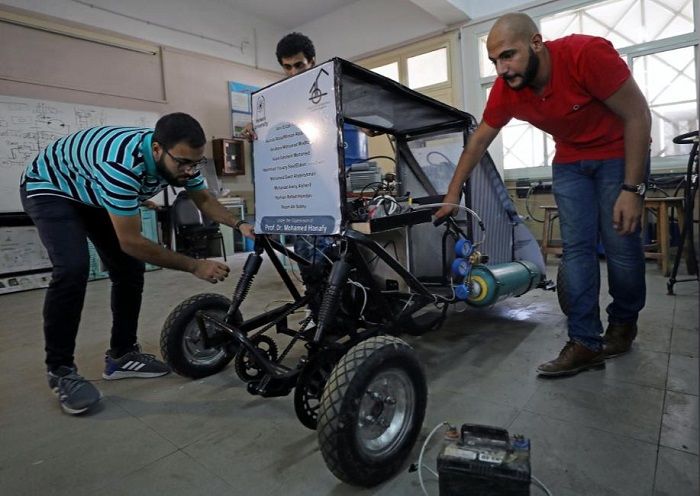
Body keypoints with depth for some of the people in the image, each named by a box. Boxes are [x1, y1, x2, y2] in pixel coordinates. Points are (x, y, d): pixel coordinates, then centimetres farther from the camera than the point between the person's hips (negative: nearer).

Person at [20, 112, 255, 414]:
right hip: (49, 188, -7)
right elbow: (131, 242, -36)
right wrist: (195, 266, -33)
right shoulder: (122, 164, -43)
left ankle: (122, 355, 13)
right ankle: (60, 370, -7)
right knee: (73, 269, -26)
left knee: (130, 269, -3)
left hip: (93, 193, 7)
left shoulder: (179, 157, -21)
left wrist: (238, 224, -21)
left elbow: (204, 200, -4)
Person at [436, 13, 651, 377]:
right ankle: (585, 342, -2)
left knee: (621, 245, -5)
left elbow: (638, 116, -21)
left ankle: (623, 323, 21)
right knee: (576, 248, -6)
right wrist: (452, 197, -1)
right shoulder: (505, 90, -15)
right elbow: (478, 142, -3)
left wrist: (632, 189, -24)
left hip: (620, 154, -3)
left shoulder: (587, 53, -29)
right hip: (570, 162, 4)